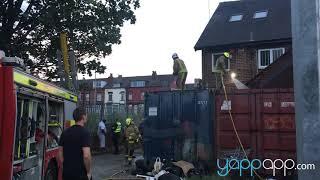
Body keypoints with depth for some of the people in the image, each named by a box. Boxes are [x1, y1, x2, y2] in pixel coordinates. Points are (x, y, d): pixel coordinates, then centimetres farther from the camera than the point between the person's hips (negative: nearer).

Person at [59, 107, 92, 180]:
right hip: (80, 174, -6)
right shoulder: (84, 132, -16)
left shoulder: (65, 132, 5)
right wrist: (88, 172, -11)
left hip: (66, 173, 6)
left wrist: (65, 167, 17)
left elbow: (60, 153, 8)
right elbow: (86, 155, -23)